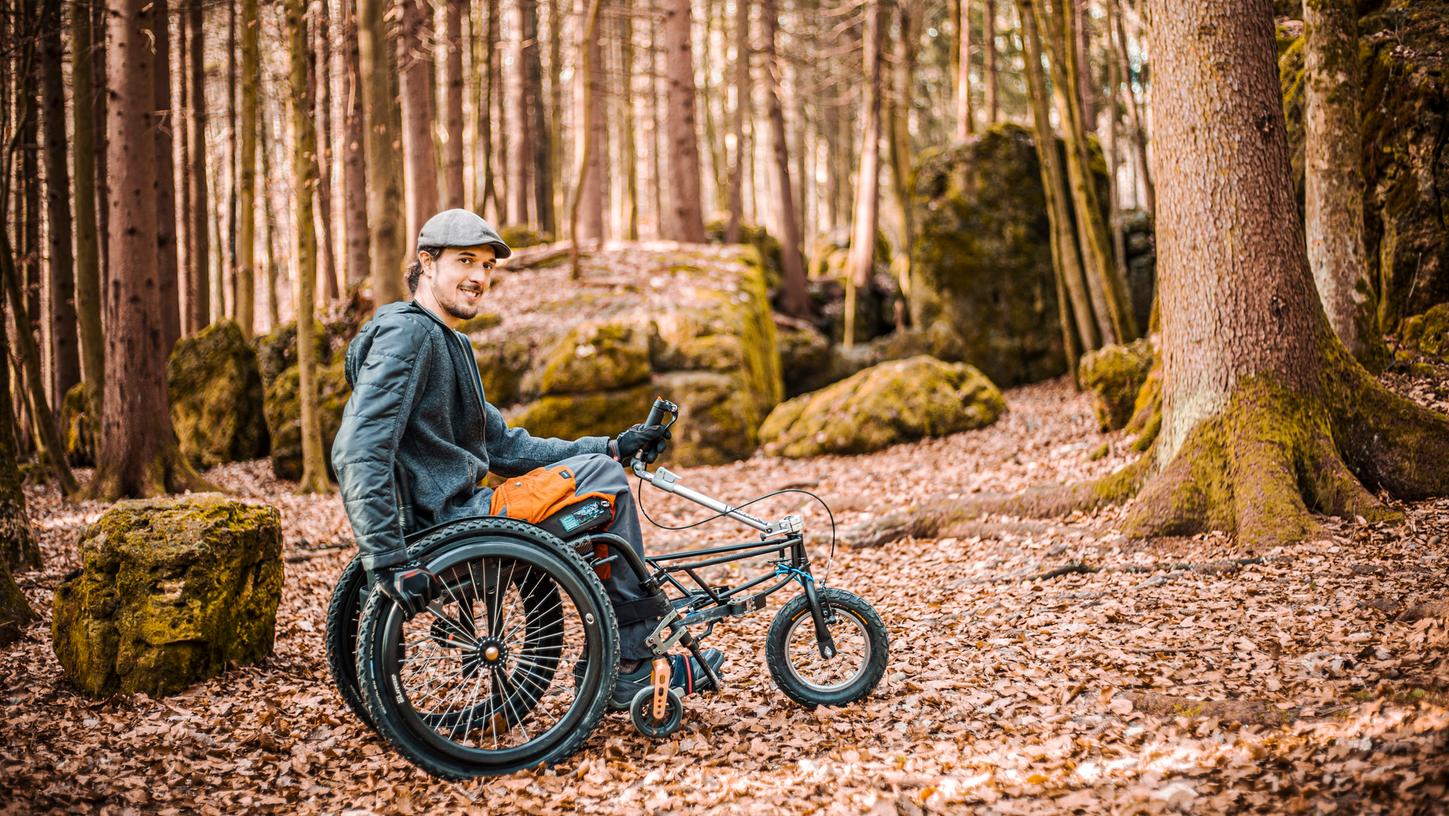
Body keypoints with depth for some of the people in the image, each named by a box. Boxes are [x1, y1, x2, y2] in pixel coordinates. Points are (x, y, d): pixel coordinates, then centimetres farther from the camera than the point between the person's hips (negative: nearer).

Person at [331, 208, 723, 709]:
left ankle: (623, 673, 14)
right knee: (604, 479, -5)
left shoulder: (450, 344, 20)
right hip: (448, 523, -11)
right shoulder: (408, 332, -14)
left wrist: (613, 448, 10)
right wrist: (387, 561, -32)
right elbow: (357, 453, -25)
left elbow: (505, 447, 18)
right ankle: (635, 664, 8)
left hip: (455, 514, 11)